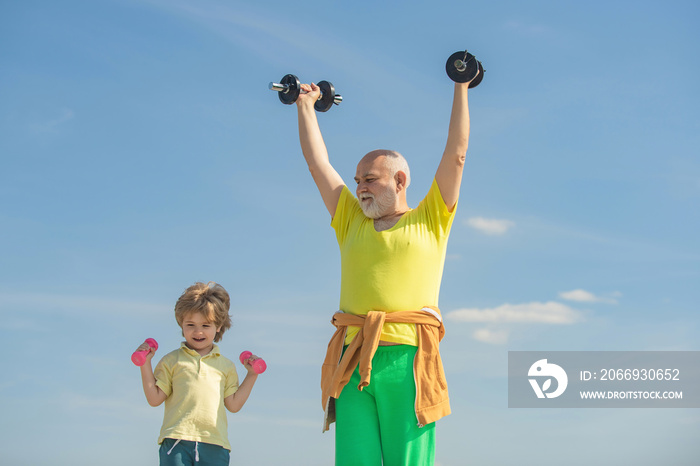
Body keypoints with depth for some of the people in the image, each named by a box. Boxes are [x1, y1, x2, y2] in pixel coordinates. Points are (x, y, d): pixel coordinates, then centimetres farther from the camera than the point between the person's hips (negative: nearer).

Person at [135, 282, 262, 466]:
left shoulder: (226, 366, 17)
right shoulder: (172, 361, 11)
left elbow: (234, 404, 12)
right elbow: (154, 398, 6)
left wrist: (251, 375, 10)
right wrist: (145, 365, 0)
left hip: (214, 444, 2)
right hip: (177, 441, -2)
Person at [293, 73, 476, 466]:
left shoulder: (430, 221, 15)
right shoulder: (351, 223, 23)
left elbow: (457, 154, 13)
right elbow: (319, 163, 27)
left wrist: (462, 88, 17)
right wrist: (306, 105, 33)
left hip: (408, 359, -3)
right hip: (354, 362, 3)